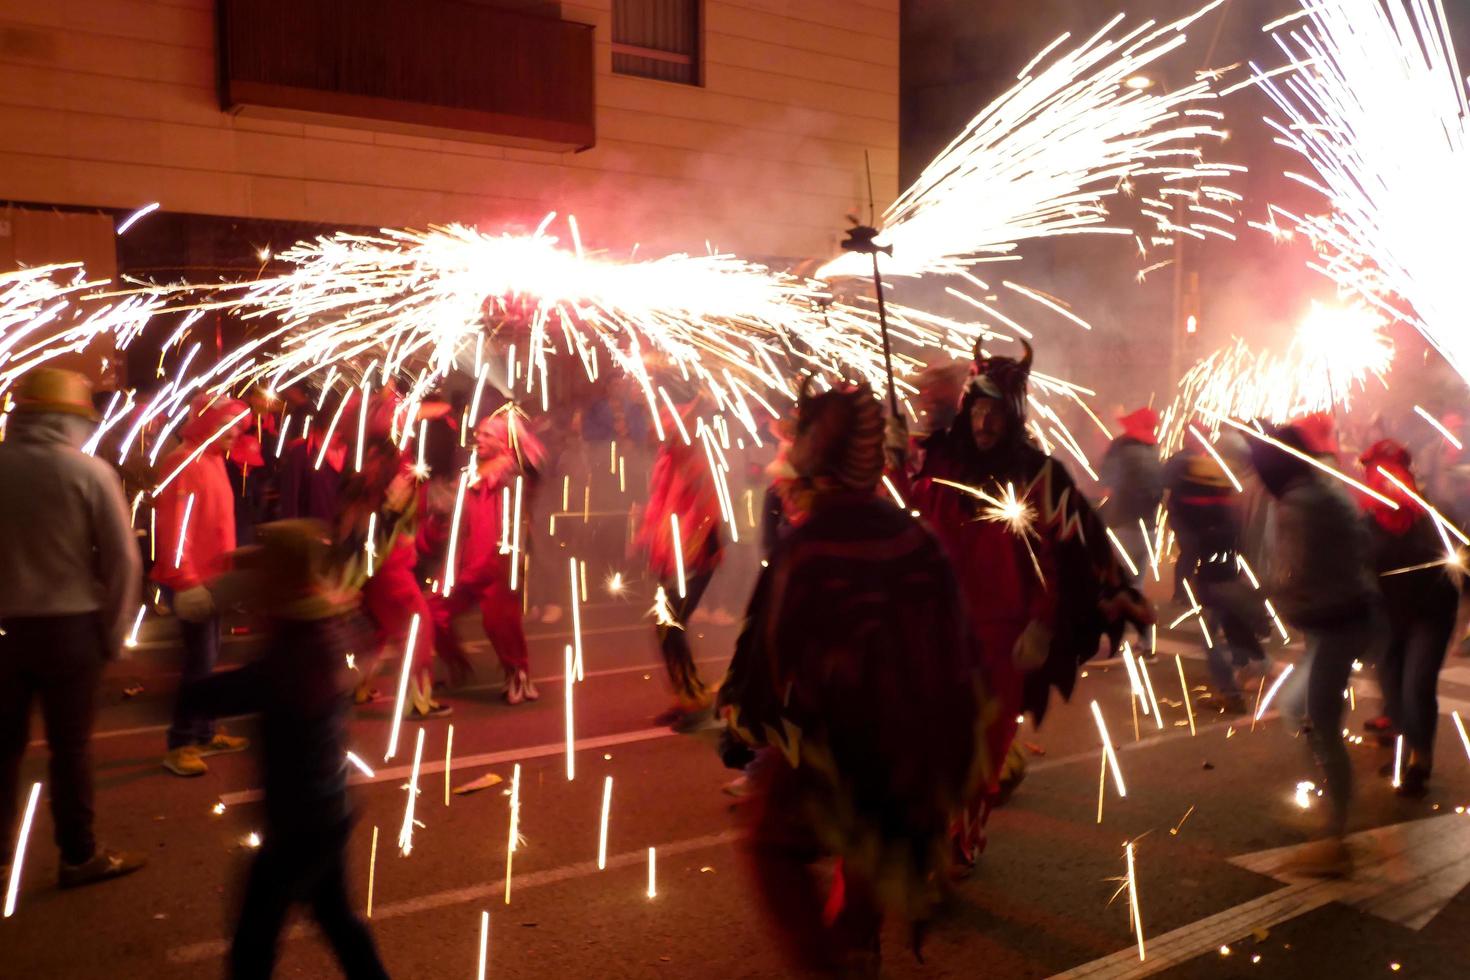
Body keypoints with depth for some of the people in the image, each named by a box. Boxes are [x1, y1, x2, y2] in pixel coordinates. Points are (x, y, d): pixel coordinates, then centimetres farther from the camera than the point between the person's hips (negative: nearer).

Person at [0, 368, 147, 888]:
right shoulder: (89, 471, -10)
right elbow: (122, 559, -9)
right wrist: (113, 631, 2)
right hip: (68, 627, -2)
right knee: (70, 746, 9)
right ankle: (79, 856, 20)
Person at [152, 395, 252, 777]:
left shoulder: (213, 459, 13)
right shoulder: (185, 462, -16)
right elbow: (174, 527, -22)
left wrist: (227, 568, 20)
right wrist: (185, 581, -25)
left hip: (210, 576, 10)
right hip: (190, 581, -10)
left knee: (208, 657, 15)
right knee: (200, 660, -8)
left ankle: (204, 734, 25)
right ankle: (179, 746, 0)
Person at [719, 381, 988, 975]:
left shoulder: (804, 546, -23)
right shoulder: (915, 538, -6)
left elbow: (771, 647, -17)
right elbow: (954, 644, 2)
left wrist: (741, 726, -2)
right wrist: (945, 734, 15)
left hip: (824, 737, -5)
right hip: (908, 740, 5)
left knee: (773, 845, 16)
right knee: (871, 853, 26)